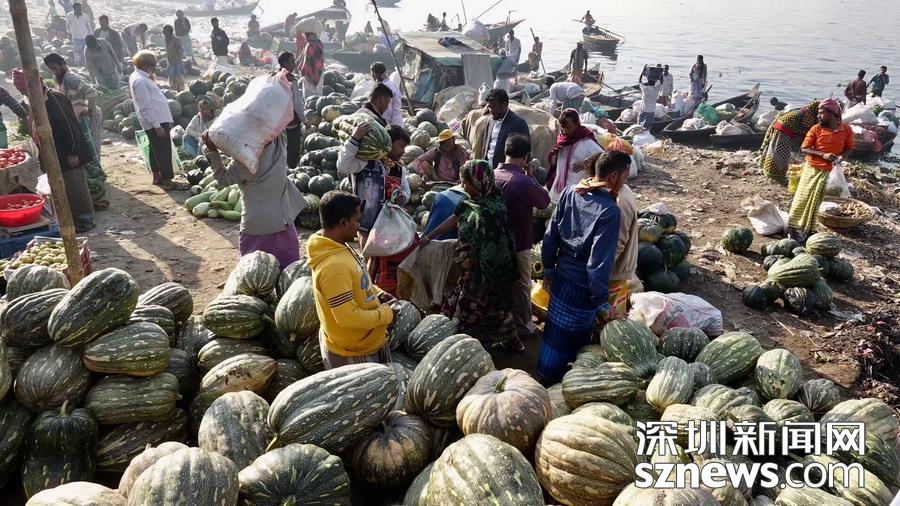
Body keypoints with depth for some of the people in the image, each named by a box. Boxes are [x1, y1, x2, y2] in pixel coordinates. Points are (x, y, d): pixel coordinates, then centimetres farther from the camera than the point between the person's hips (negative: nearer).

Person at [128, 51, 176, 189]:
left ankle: (157, 176, 27)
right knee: (164, 151, -7)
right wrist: (157, 126, -22)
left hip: (159, 120, 10)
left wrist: (167, 120, 17)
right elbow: (146, 107, -21)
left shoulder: (142, 78, 13)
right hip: (156, 122, -10)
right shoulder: (140, 81, -17)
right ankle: (167, 180, -4)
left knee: (156, 149, 17)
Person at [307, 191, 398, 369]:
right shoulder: (333, 267, -32)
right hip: (353, 354, -9)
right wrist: (385, 313, -18)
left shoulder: (338, 248, -1)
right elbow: (348, 318, -31)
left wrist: (376, 293, 1)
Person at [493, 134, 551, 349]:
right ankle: (522, 328, 26)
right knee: (521, 287, 11)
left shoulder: (492, 175, -4)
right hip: (518, 244, -7)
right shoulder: (523, 181, -25)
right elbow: (544, 201, -9)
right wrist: (531, 175, -4)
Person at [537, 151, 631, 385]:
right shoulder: (610, 211, -23)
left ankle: (545, 374, 41)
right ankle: (550, 381, 26)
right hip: (583, 287, -7)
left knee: (554, 329, 23)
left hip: (561, 276, 7)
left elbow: (551, 234, 3)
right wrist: (602, 302, -16)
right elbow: (600, 261, -23)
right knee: (572, 339, 11)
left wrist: (548, 267, 15)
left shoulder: (570, 192, -4)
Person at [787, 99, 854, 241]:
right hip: (812, 168, -1)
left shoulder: (846, 129, -6)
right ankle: (793, 227, 11)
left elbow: (849, 148, 6)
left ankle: (806, 229, 18)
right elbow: (804, 149, -9)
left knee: (815, 201, 8)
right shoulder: (816, 129, -9)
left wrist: (841, 157, -16)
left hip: (829, 171, 1)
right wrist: (823, 155, -22)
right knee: (802, 199, 1)